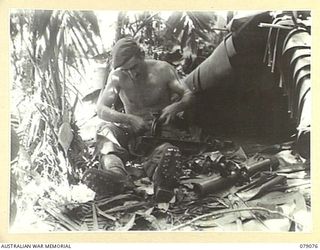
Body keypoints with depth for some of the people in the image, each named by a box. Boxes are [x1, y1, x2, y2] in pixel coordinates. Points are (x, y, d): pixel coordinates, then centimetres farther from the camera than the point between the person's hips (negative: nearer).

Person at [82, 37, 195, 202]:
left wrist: (175, 107, -27)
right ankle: (116, 173, -61)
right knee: (106, 129, -32)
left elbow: (188, 95, -2)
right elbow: (101, 109, -13)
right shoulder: (117, 77, -5)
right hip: (132, 126, 1)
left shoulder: (162, 69, -4)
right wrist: (130, 119, -30)